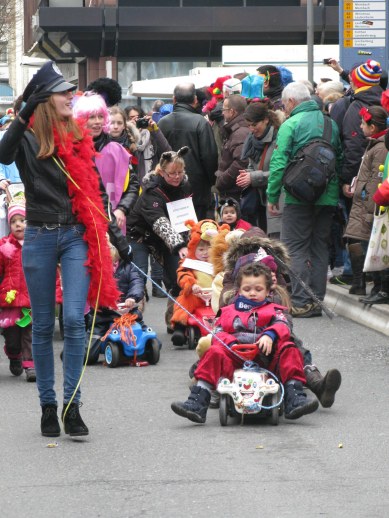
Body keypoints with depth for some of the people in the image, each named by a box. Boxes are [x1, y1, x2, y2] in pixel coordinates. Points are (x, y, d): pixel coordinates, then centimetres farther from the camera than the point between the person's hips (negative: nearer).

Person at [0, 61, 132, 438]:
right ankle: (48, 405, 17)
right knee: (43, 325, 6)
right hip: (40, 238, -2)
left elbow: (96, 192, 15)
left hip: (77, 237, 2)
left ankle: (72, 406, -4)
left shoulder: (79, 139, 8)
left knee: (74, 319, -9)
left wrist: (116, 234, 13)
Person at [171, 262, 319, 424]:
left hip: (265, 358, 0)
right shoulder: (229, 312, 25)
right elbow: (218, 333, 10)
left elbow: (282, 325, 2)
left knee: (289, 351, -25)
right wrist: (230, 343, -13)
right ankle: (197, 403, -36)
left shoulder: (272, 310, 23)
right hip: (236, 359, 0)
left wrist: (270, 335, -22)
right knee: (214, 353, -27)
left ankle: (294, 399, -34)